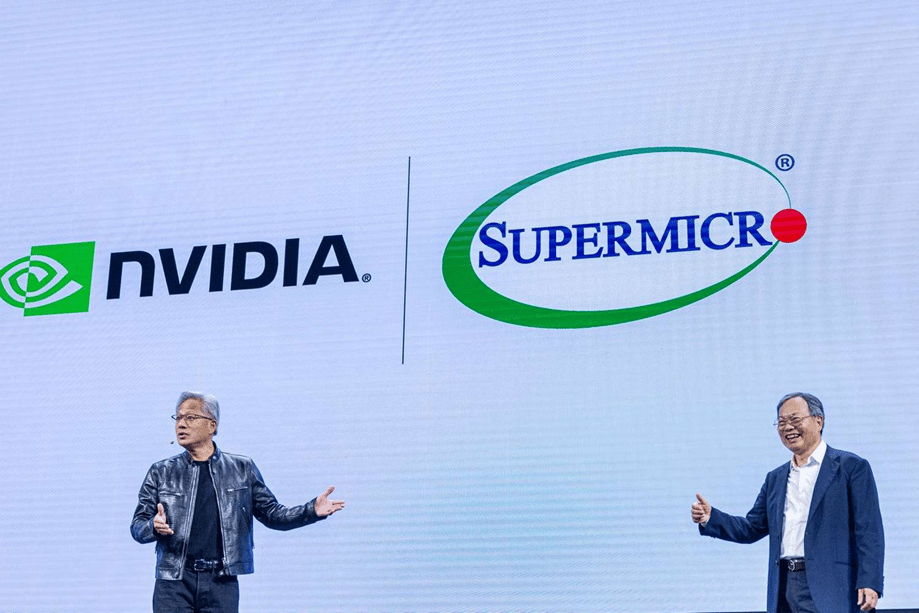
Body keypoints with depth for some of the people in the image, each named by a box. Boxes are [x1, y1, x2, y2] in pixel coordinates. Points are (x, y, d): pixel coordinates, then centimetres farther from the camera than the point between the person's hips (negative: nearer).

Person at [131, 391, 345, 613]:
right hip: (174, 580, 0)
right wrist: (154, 526, -15)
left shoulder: (241, 470, 10)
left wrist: (312, 510, -2)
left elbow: (272, 514, 13)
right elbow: (137, 526, 8)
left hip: (221, 583, 0)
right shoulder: (161, 472, 9)